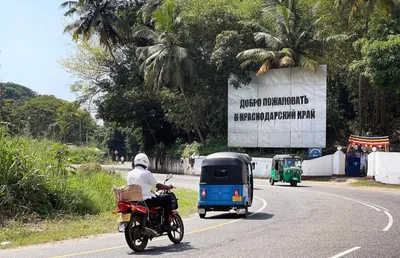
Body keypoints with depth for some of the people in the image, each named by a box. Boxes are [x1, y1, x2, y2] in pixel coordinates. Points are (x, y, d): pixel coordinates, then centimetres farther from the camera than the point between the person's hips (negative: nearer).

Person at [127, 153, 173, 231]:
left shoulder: (129, 174, 10)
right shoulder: (146, 173, -10)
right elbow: (158, 185, -6)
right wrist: (168, 187, 12)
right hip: (146, 200, -8)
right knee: (168, 198, 0)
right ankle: (166, 223, -3)